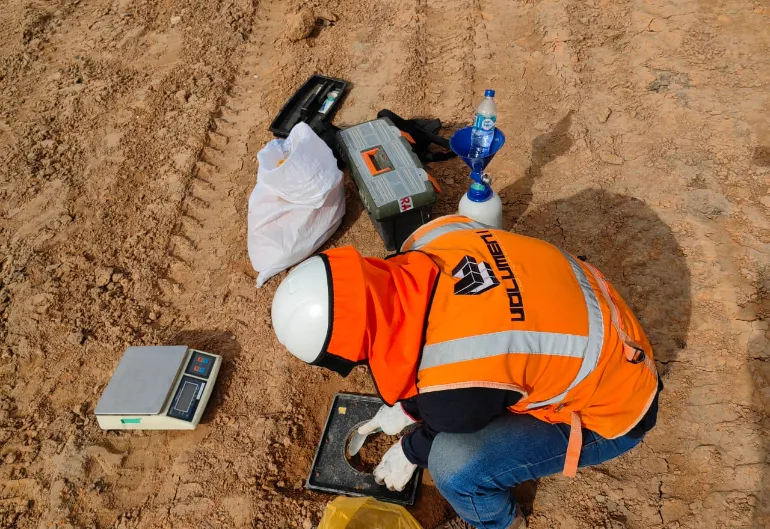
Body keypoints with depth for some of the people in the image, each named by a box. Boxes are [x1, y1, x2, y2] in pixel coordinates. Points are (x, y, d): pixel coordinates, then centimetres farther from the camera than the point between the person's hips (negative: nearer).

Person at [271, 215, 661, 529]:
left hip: (609, 407, -7)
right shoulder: (430, 242, -19)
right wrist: (406, 407, 12)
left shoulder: (456, 385, -38)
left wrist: (409, 452, 10)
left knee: (452, 463, -19)